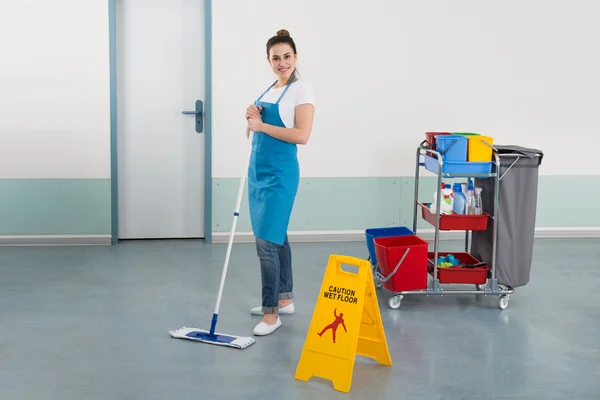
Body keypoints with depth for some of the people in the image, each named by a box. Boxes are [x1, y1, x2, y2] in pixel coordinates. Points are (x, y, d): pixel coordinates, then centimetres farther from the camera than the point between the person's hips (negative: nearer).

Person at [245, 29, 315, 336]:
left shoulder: (302, 89, -10)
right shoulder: (268, 90, 14)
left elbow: (302, 135, -20)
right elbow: (253, 132, 18)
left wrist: (261, 125, -16)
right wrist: (251, 117, -4)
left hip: (279, 172, -9)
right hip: (258, 169, 9)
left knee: (266, 241, -10)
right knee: (277, 237, 15)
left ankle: (271, 313, -3)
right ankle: (284, 299, 26)